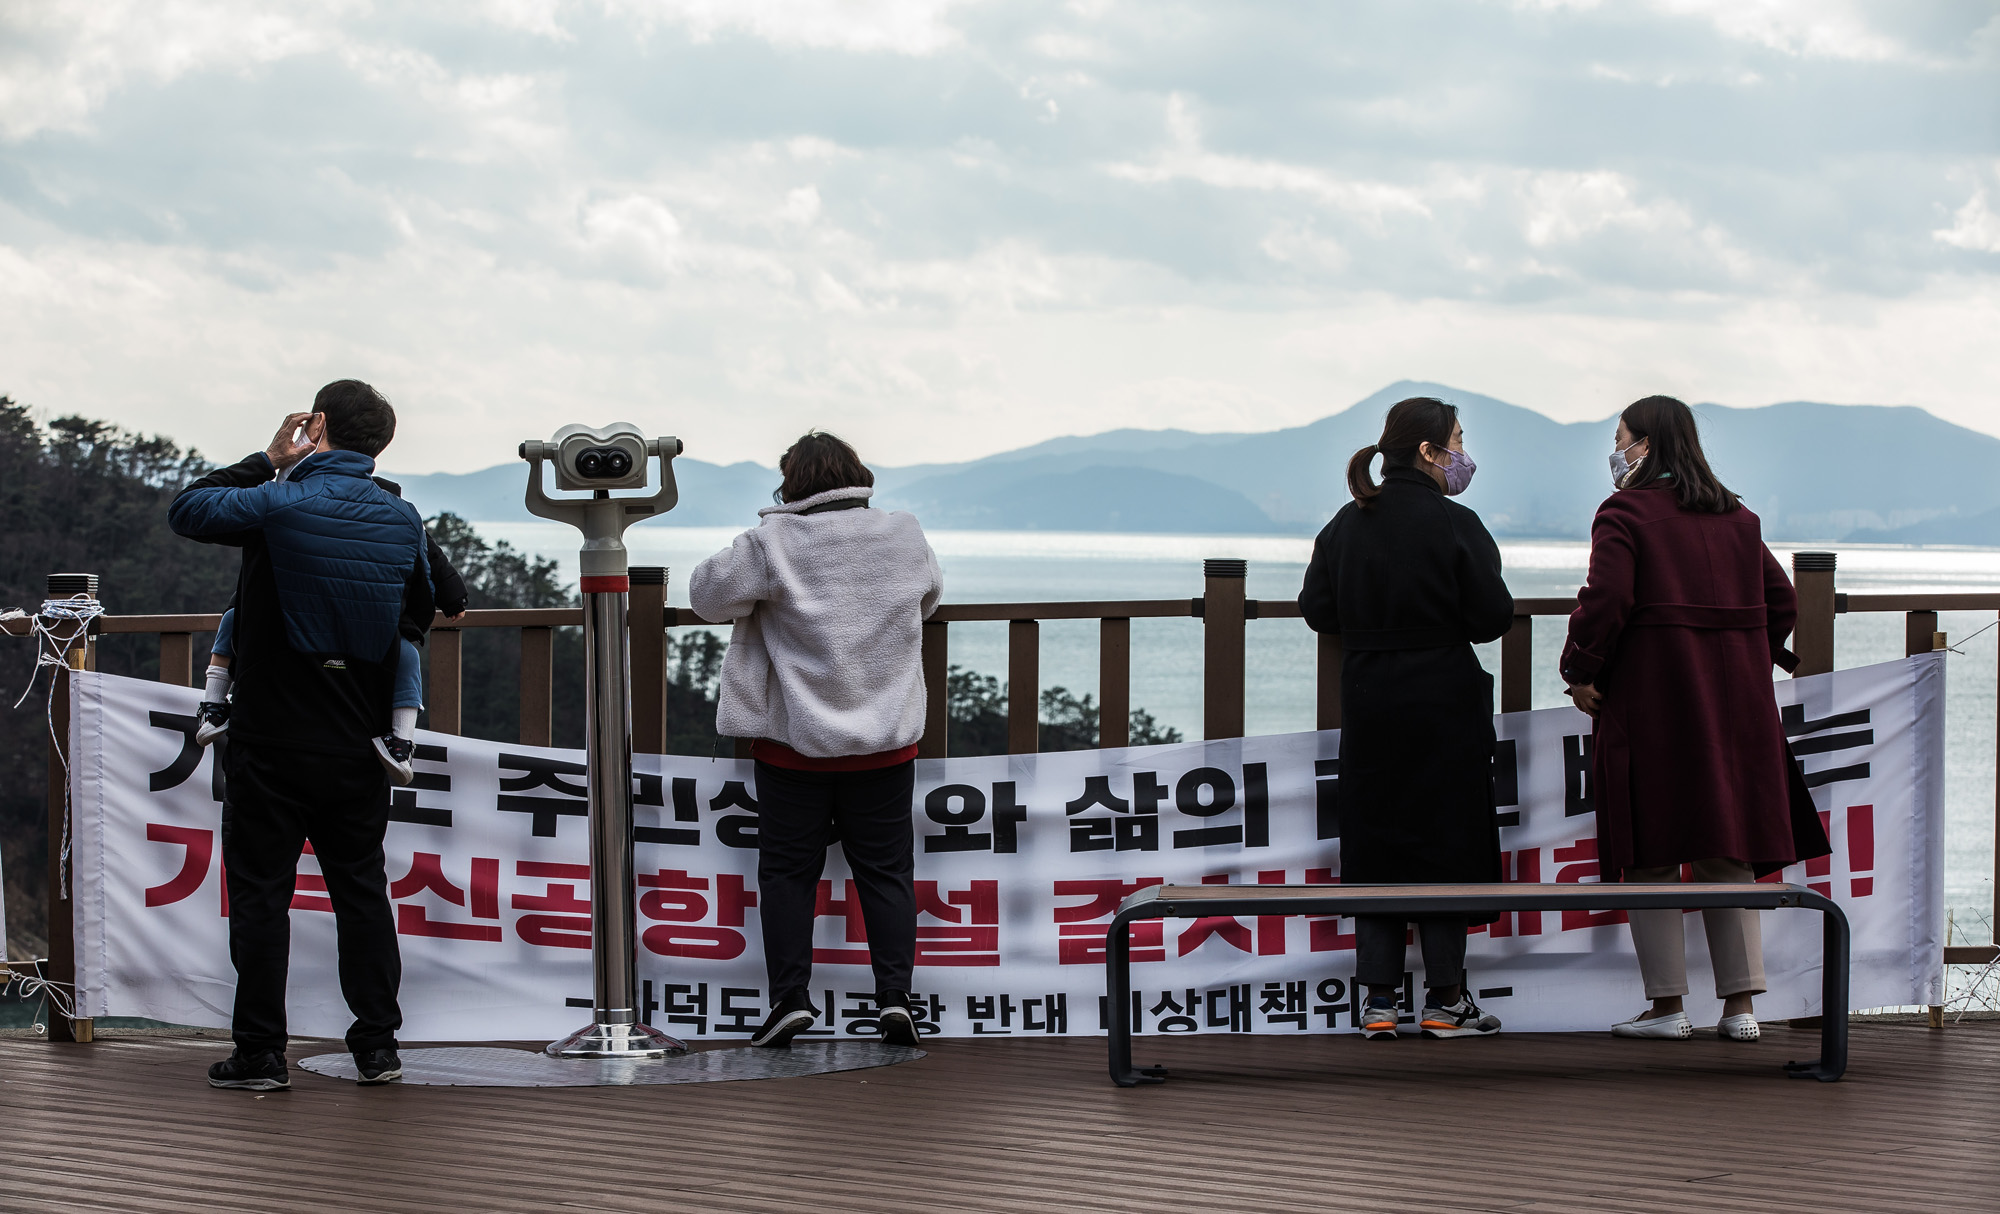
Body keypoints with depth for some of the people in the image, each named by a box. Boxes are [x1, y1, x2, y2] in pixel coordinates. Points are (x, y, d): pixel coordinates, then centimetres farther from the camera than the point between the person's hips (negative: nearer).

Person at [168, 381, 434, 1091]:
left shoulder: (278, 506, -15)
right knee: (362, 889, 13)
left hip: (272, 744, -4)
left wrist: (266, 461, 7)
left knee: (260, 892, 3)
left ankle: (260, 1053, 5)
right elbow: (420, 610, 15)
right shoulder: (402, 521, 0)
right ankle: (377, 1045, 13)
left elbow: (186, 510, 1)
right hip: (358, 748, 4)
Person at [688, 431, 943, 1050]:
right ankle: (894, 993, 0)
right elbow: (929, 597, 19)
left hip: (795, 743, -2)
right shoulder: (905, 535, 1)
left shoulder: (773, 542, -12)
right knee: (886, 869, 9)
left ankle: (790, 996, 2)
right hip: (887, 743, 3)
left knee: (788, 870, 7)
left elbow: (709, 592, -3)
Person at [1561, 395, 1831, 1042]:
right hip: (1735, 699, 6)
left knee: (1651, 857, 1)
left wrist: (1580, 672, -6)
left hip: (1649, 698, -6)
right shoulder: (1737, 518, 13)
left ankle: (1666, 1005, 0)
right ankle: (1740, 1005, 6)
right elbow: (1781, 601, 13)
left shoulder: (1626, 512, -6)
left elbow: (1607, 600, -17)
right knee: (1728, 855, 9)